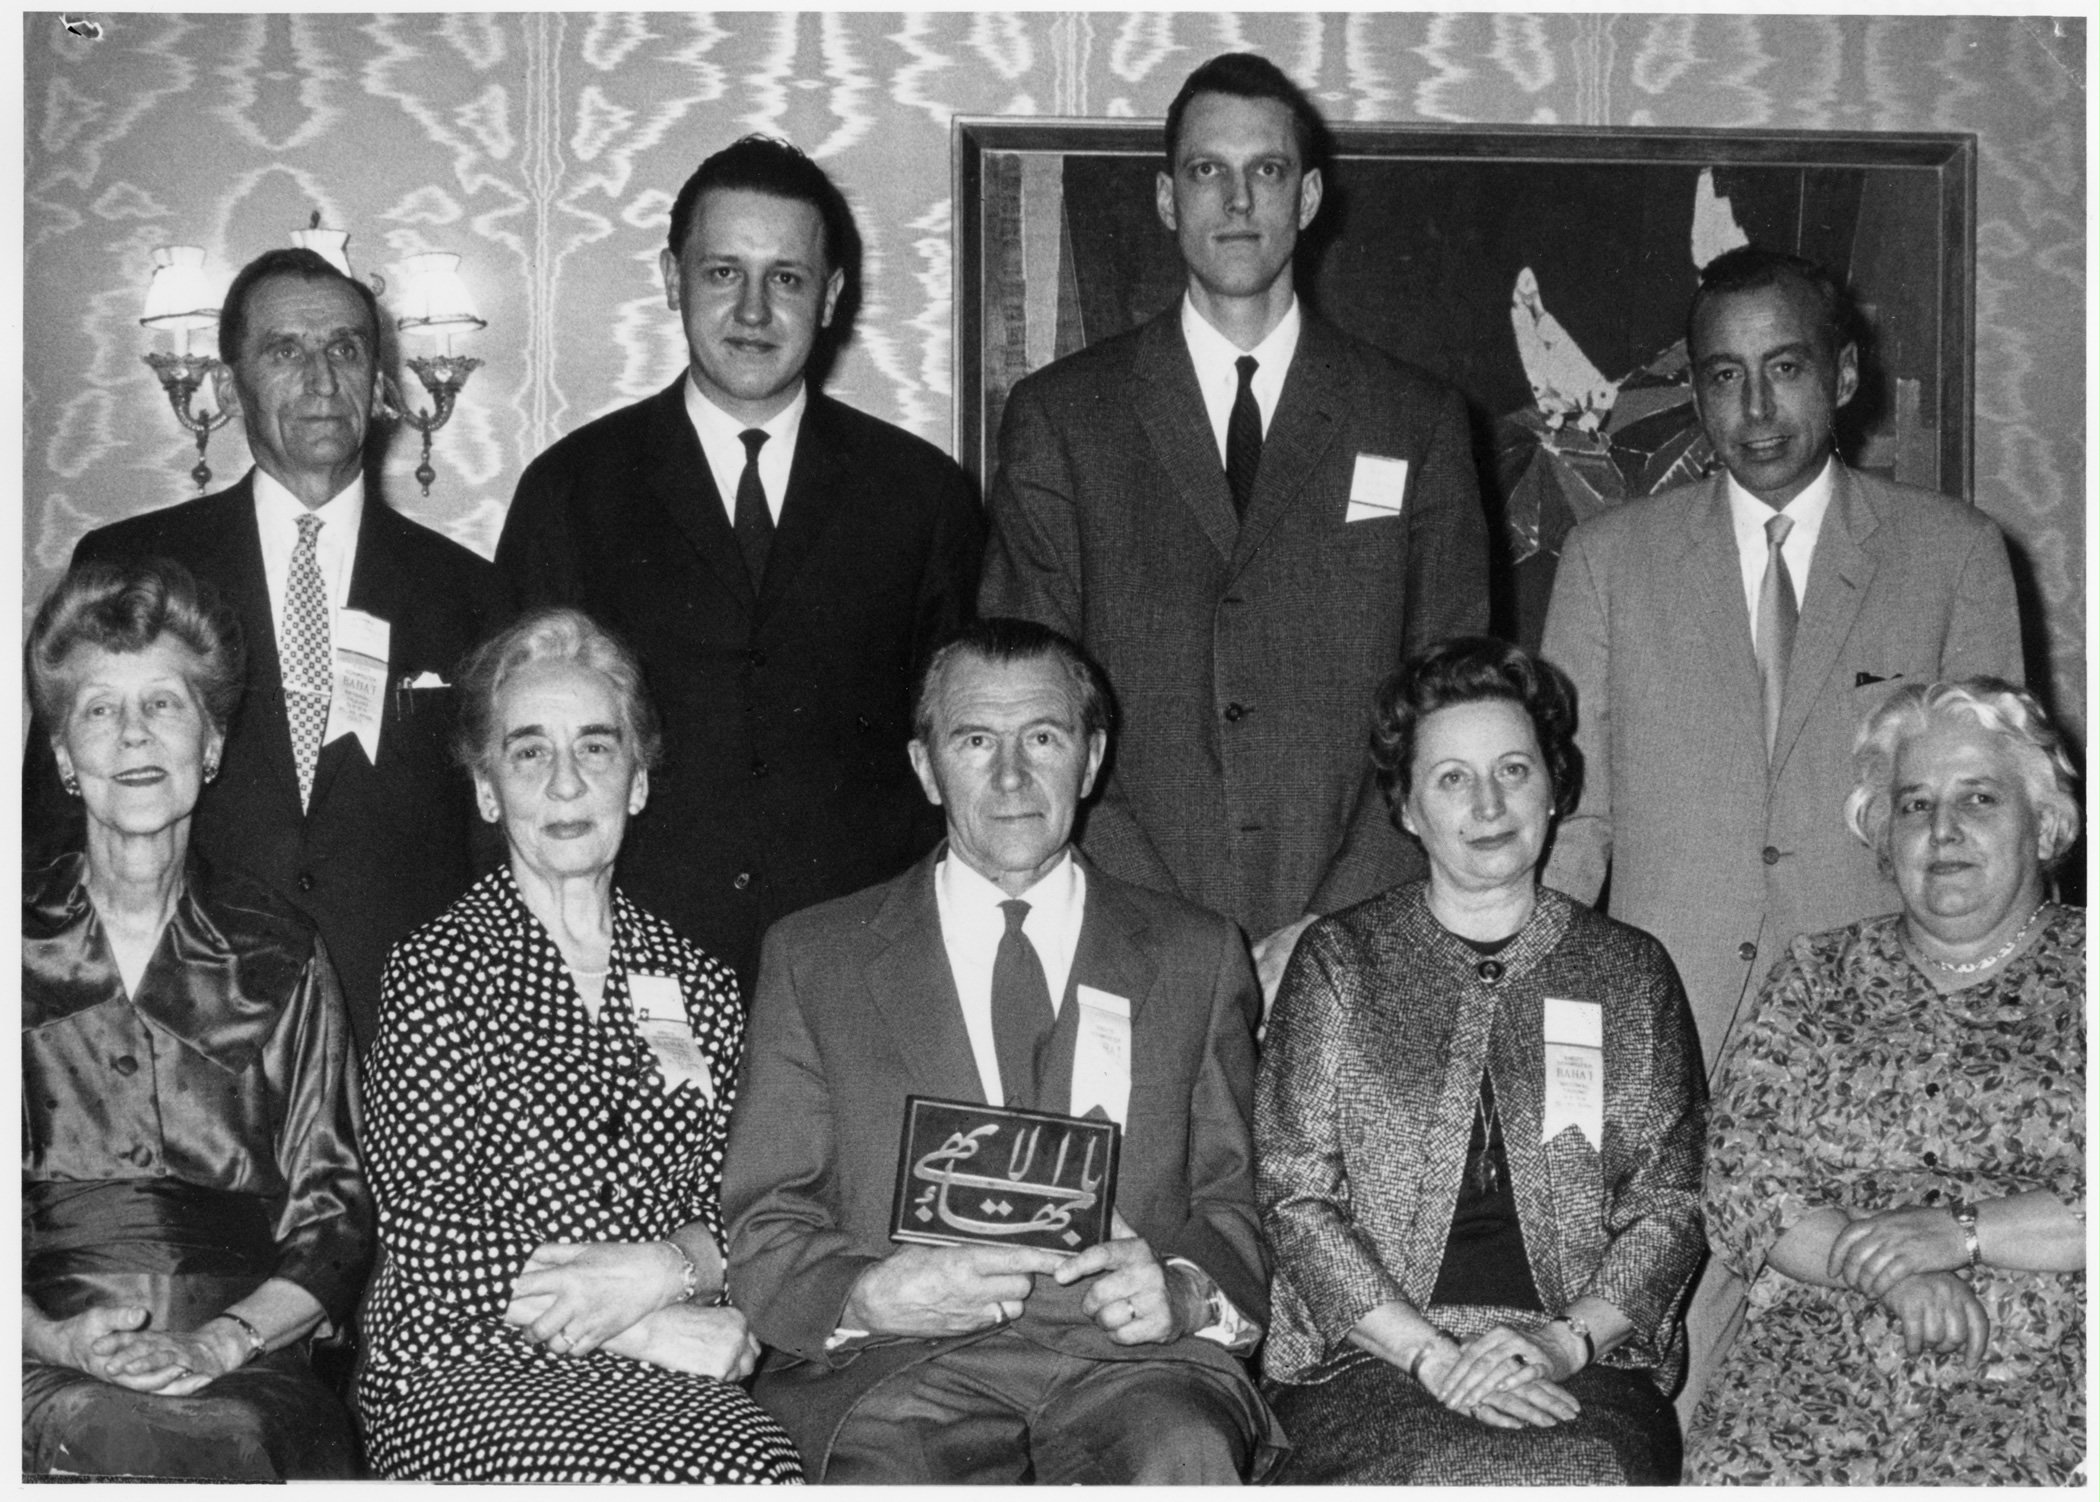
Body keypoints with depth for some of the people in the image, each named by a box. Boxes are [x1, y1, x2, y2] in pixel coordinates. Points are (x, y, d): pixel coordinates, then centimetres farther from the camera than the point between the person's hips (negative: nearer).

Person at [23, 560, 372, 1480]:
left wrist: (218, 1342, -10)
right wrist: (56, 1337, -12)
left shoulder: (279, 957, 13)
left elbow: (333, 1214, 8)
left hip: (243, 1369, 1)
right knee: (217, 1446, -34)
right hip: (45, 1365, -1)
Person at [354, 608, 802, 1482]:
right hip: (466, 1369, -4)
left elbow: (732, 1209, 12)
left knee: (765, 1464, -29)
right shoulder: (435, 970, 1)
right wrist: (649, 1326, -10)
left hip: (662, 1376, 4)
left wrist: (660, 1270, -11)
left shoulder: (699, 987, 13)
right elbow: (429, 1244, -6)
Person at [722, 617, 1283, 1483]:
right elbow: (764, 1230, 10)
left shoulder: (1196, 957, 17)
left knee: (1184, 1459, -32)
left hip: (1128, 1357, 1)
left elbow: (1236, 1202, 16)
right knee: (896, 1465, -34)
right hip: (896, 1370, -1)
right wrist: (869, 1297, -12)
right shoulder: (813, 958, 13)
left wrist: (1183, 1290, -7)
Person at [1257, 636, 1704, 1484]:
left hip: (1587, 1359, 1)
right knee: (1446, 1478, -32)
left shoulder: (1631, 972, 13)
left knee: (1592, 1476, -30)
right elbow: (1295, 1196, 1)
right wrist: (1434, 1355, -10)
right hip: (1372, 1356, -1)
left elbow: (1669, 1206, 8)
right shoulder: (1339, 961, 8)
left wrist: (1566, 1338, -9)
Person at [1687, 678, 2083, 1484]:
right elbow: (1738, 1190, 6)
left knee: (1975, 1476, -32)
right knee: (1748, 1473, -27)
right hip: (1822, 1344, 2)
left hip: (2046, 1362, -2)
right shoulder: (1818, 976, 16)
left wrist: (1962, 1230, -12)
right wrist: (1881, 1267, -10)